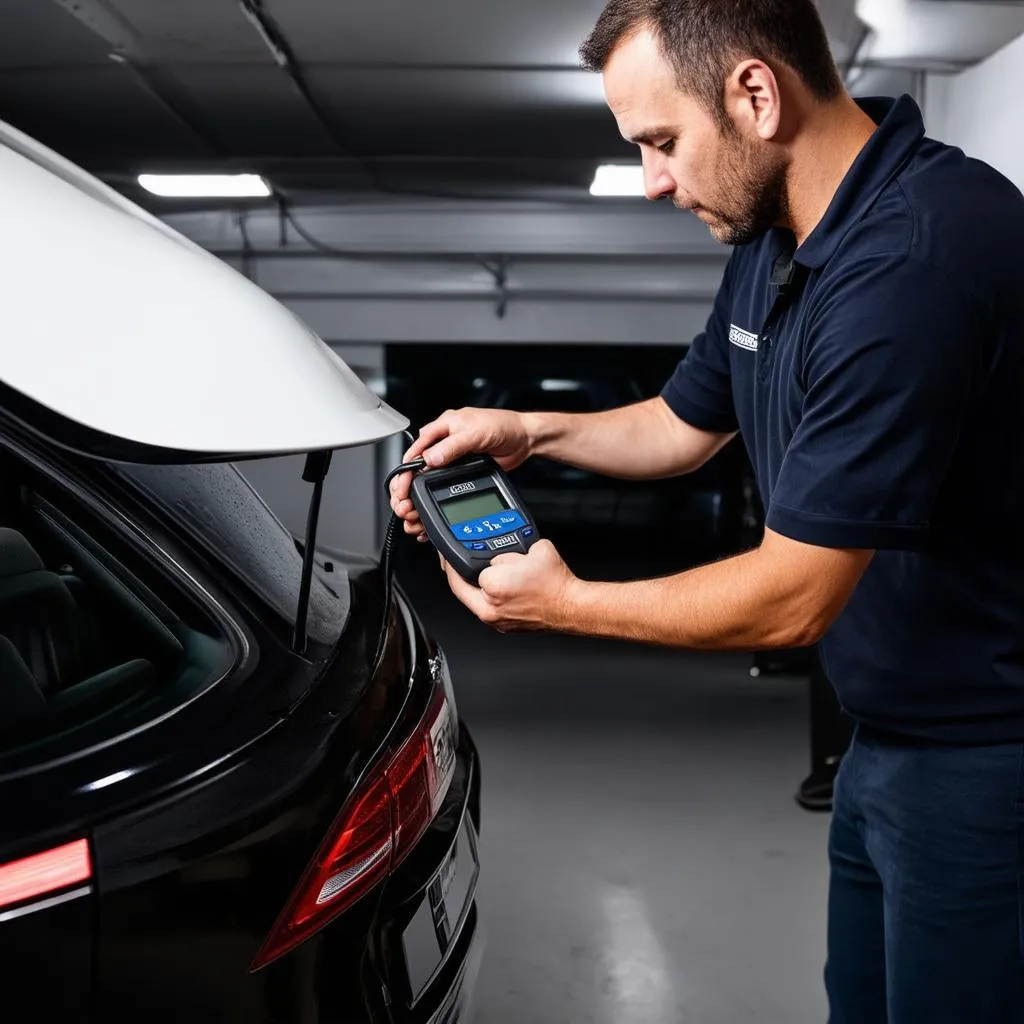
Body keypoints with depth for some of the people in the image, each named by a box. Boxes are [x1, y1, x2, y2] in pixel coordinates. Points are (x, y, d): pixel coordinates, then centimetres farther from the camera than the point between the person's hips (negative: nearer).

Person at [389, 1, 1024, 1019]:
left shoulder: (918, 255, -29)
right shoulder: (772, 242, 3)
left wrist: (565, 603, -12)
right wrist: (526, 431, 6)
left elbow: (792, 601, -25)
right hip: (886, 735, 9)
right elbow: (683, 425, 20)